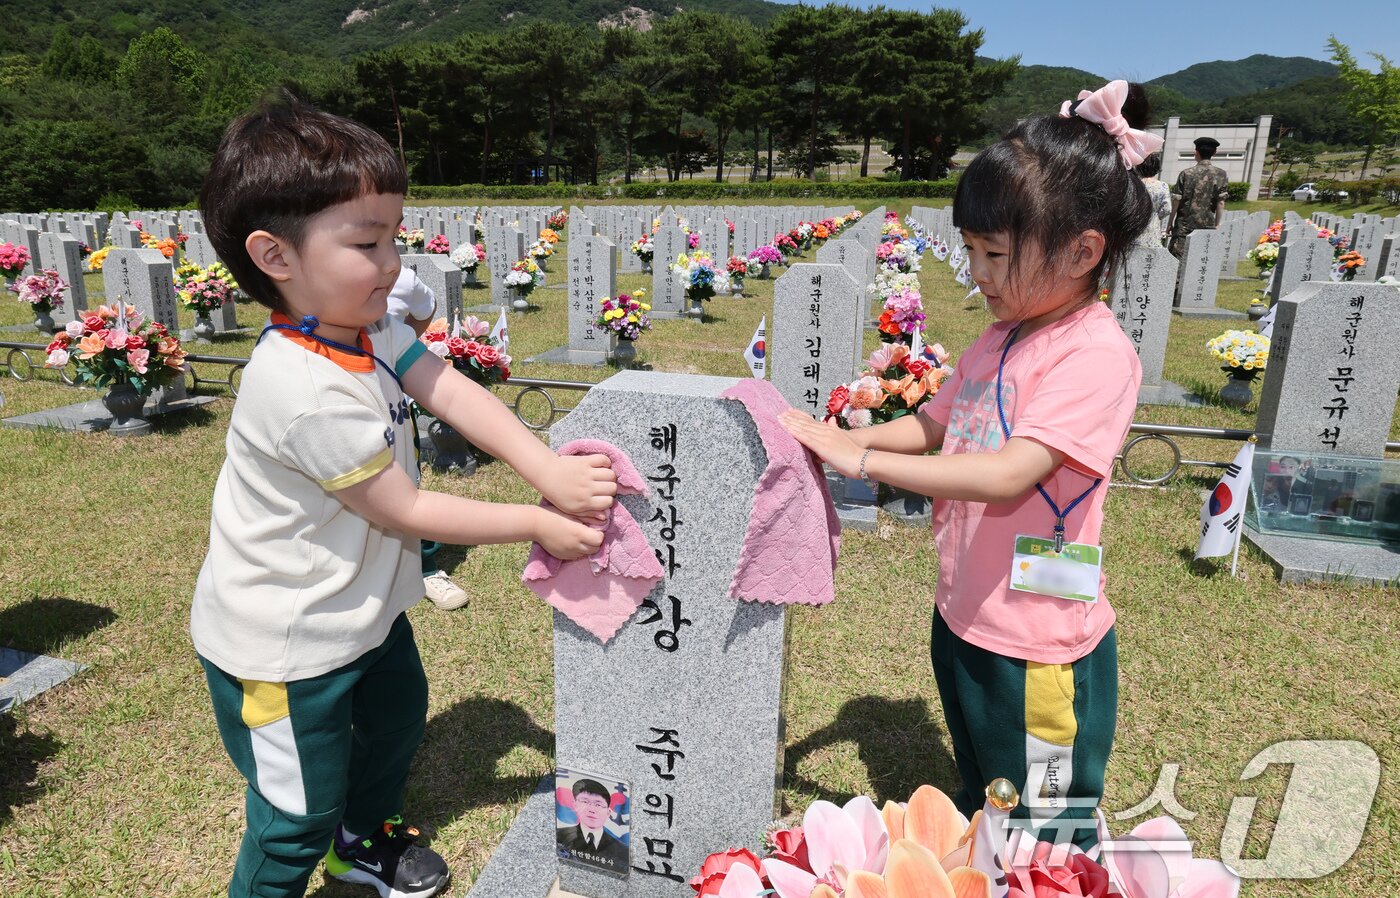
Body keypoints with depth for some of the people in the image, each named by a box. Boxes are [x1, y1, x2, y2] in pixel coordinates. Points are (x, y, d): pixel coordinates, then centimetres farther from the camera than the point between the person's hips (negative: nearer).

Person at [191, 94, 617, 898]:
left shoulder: (368, 326, -9)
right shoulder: (309, 392, -35)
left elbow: (453, 392, -15)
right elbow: (406, 512, -27)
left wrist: (551, 470, -29)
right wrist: (537, 525, -22)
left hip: (364, 603, 9)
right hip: (286, 644, -9)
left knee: (399, 716, 29)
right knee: (301, 816, 9)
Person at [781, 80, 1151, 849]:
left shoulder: (1096, 355, -22)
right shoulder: (1003, 338, 4)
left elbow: (1007, 475, -32)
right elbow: (930, 424, 10)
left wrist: (861, 460, -32)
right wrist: (839, 438, -7)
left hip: (1035, 649, -8)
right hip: (964, 620, 8)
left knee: (1044, 847, 15)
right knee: (981, 814, 29)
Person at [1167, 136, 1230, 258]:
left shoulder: (1186, 174, -4)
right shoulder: (1220, 175, 0)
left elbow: (1176, 201, -4)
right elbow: (1220, 202, -3)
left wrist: (1170, 223, 6)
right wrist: (1217, 224, 5)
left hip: (1184, 225, -2)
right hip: (1207, 225, 2)